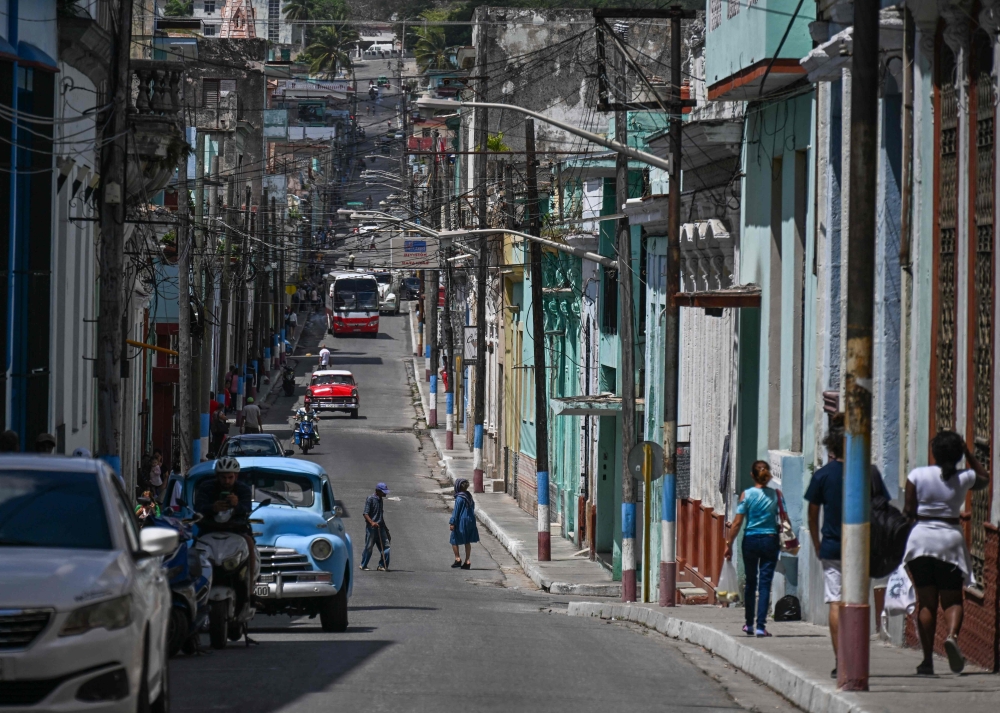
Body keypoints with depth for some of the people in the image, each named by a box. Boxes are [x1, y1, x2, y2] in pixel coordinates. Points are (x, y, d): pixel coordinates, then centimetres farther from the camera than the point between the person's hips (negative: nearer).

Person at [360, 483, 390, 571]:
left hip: (380, 527, 7)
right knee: (369, 547, 0)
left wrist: (385, 527, 29)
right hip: (371, 528, -7)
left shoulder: (380, 500, 15)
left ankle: (383, 565, 6)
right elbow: (365, 513, -14)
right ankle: (363, 565, 14)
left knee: (385, 546, -1)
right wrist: (372, 522, -30)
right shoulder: (370, 499, -8)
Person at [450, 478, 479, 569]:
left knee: (454, 540, 8)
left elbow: (456, 511, -17)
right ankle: (468, 561, 12)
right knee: (467, 542, 12)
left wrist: (452, 523, -13)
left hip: (461, 522, -7)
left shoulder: (459, 498, -16)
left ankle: (457, 559, 5)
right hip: (470, 522, 7)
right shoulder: (469, 496, 5)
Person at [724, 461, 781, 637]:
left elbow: (737, 523, -5)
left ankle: (749, 624, 23)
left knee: (750, 582, 15)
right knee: (765, 583, 0)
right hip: (770, 541, 0)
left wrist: (729, 544, 3)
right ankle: (760, 625, -8)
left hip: (750, 541, 0)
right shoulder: (775, 494, -2)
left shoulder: (746, 494, -5)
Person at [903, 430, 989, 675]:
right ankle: (952, 635, -25)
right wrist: (969, 454, 16)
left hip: (922, 537, 0)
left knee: (926, 602, 5)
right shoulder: (964, 478, -2)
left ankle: (927, 659, 2)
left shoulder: (917, 475, -5)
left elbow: (909, 511, -3)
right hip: (951, 537, 0)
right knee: (952, 600, 7)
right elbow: (985, 478, 21)